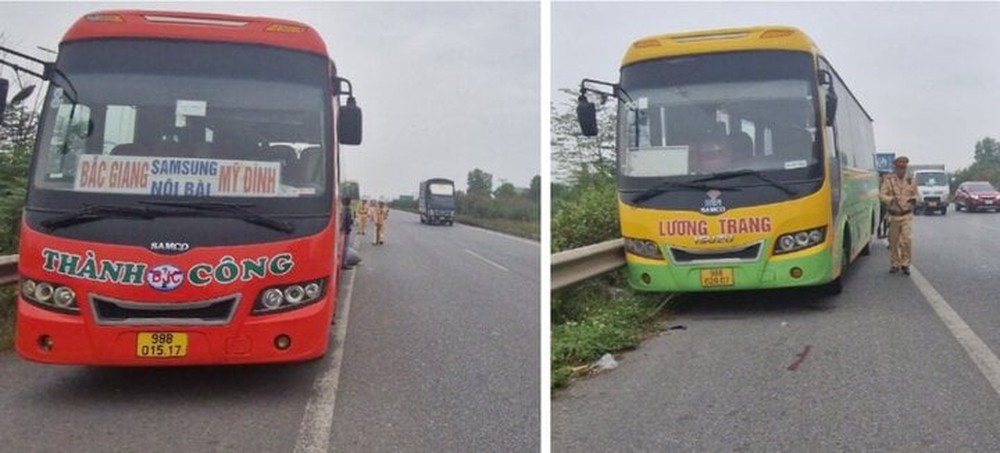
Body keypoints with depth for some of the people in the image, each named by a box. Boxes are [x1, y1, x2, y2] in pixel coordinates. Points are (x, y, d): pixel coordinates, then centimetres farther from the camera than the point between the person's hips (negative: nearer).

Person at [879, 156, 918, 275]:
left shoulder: (911, 180, 6)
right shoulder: (888, 180, -1)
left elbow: (916, 195, 17)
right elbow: (882, 195, -5)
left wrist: (914, 199, -6)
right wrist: (891, 199, -25)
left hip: (907, 216, 1)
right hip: (893, 215, 0)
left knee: (907, 240, -10)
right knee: (893, 242, 7)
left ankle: (905, 264, 1)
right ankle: (894, 264, 19)